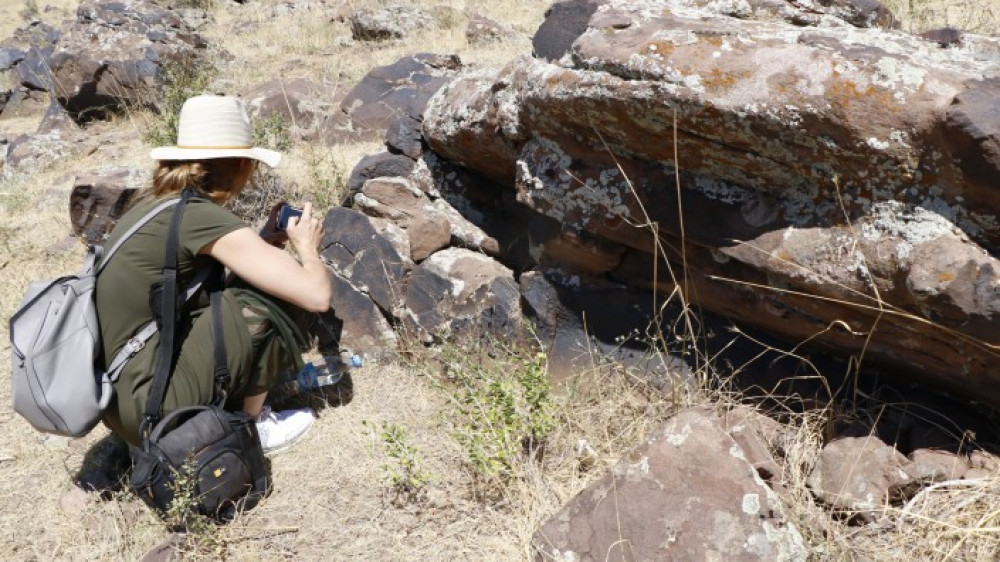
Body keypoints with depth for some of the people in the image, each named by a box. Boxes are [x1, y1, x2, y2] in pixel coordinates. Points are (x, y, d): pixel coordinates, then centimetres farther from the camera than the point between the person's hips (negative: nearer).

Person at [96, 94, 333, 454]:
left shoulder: (155, 203, 7)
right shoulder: (203, 217, -18)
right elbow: (316, 294, -21)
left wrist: (266, 241, 13)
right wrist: (307, 246, 1)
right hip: (150, 408, -9)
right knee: (276, 292, -7)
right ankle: (249, 428, 8)